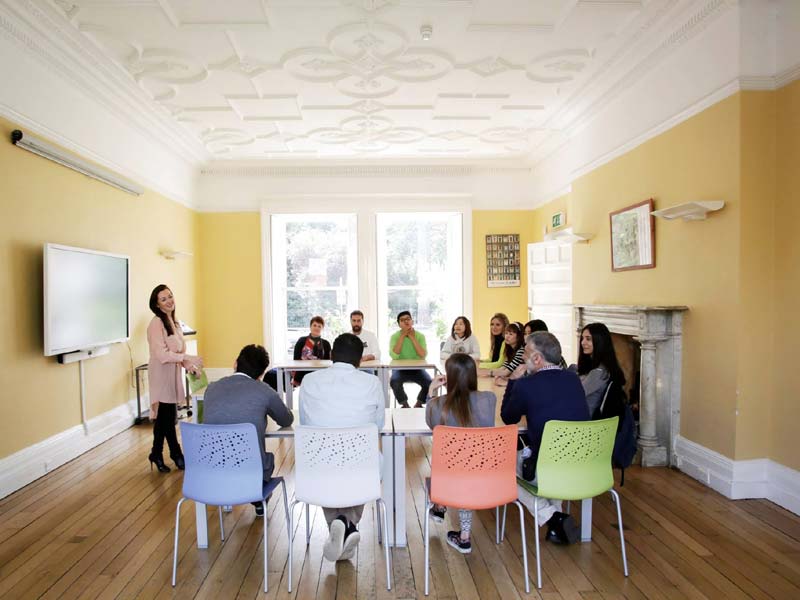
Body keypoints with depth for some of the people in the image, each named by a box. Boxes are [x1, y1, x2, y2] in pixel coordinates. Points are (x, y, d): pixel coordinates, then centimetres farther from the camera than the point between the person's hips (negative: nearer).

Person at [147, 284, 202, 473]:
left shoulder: (173, 321, 12)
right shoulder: (156, 323, -14)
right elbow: (161, 354, -21)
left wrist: (189, 365, 7)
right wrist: (187, 357, -23)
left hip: (172, 373, 8)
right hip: (162, 375, -8)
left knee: (165, 416, 14)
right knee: (167, 416, 1)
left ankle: (157, 454, 26)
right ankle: (176, 454, 15)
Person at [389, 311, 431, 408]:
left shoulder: (420, 336, -3)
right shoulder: (395, 336, -5)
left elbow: (423, 355, -18)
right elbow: (394, 356, -22)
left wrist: (412, 337, -19)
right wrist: (402, 336, -20)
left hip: (417, 369, 1)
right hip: (400, 369, -1)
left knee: (430, 383, -24)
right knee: (394, 382, -32)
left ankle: (419, 404, 6)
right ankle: (404, 404, -3)